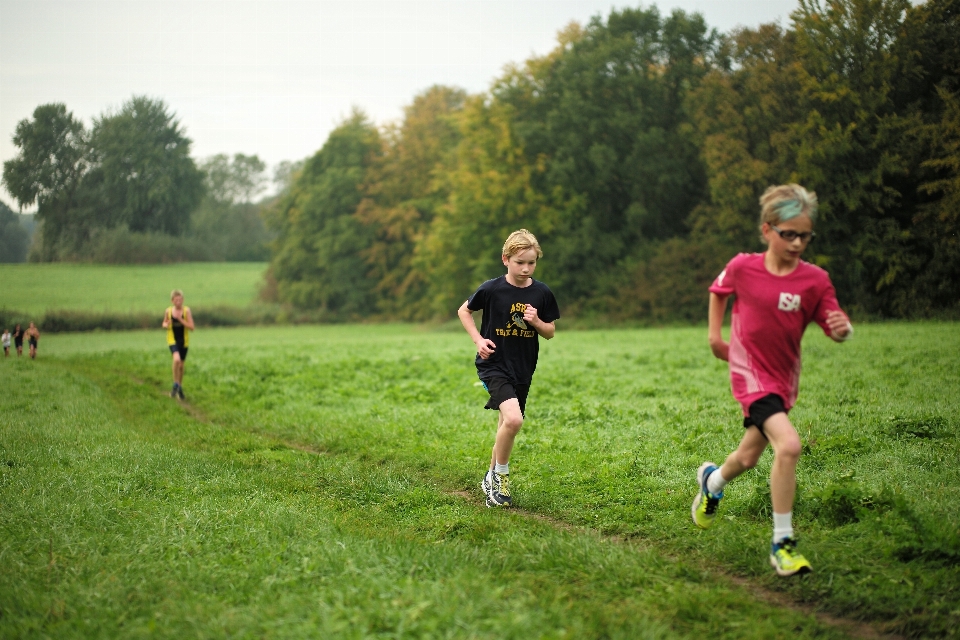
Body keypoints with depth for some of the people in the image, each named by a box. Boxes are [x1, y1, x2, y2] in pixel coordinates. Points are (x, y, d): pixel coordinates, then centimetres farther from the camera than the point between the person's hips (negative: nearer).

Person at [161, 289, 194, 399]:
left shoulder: (186, 311, -9)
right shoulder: (168, 311, -4)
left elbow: (191, 327, -12)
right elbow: (164, 324, 12)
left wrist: (180, 319, -23)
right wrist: (166, 325, -12)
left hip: (184, 341, 1)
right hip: (172, 340, -1)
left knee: (181, 365, 12)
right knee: (177, 359, -27)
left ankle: (180, 388, 32)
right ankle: (176, 385, -12)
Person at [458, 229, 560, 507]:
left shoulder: (542, 294, -3)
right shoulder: (492, 289, -11)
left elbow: (550, 332, 7)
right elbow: (464, 311, 5)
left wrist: (536, 322, -14)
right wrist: (478, 339, -8)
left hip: (523, 370, 4)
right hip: (494, 364, -4)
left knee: (507, 424, 15)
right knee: (513, 419, -24)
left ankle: (493, 477, 36)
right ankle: (501, 475, -3)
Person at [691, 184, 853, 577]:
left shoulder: (815, 280, -9)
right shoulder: (742, 268, -9)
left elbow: (836, 329, -12)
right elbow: (718, 291, 13)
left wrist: (842, 329, -34)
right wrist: (715, 335, 9)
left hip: (784, 378, 4)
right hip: (750, 373, -4)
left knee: (749, 457, 19)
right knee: (788, 445, -25)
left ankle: (711, 482, 56)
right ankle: (782, 542, -15)